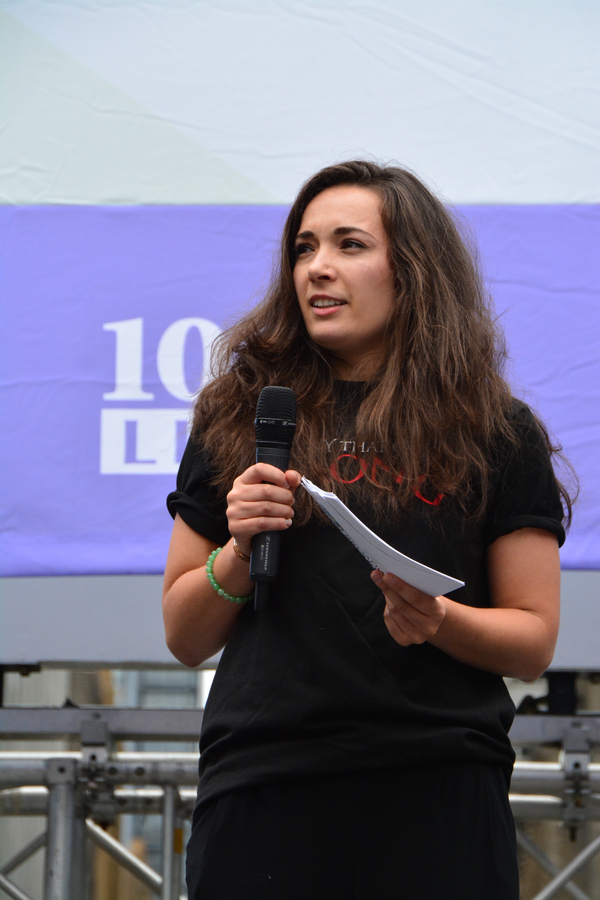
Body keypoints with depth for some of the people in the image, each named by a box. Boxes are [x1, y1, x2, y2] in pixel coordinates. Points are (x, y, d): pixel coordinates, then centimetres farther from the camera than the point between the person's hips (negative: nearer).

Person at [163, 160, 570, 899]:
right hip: (260, 793, 1)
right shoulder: (240, 417, 12)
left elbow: (534, 641, 5)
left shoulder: (496, 431, 7)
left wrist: (437, 620, -14)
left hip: (437, 795, -1)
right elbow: (184, 640, 12)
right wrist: (239, 554, -6)